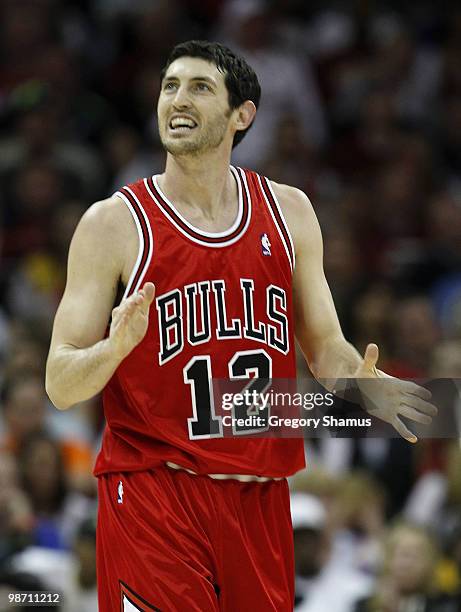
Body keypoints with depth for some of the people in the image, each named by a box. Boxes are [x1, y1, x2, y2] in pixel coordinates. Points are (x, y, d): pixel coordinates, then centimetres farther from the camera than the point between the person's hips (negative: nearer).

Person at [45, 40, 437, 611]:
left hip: (259, 496, 4)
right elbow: (60, 386, -6)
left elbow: (324, 344, 16)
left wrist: (362, 384, -6)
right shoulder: (115, 223, -4)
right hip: (152, 494, -4)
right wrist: (118, 346, -27)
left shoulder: (288, 211, 8)